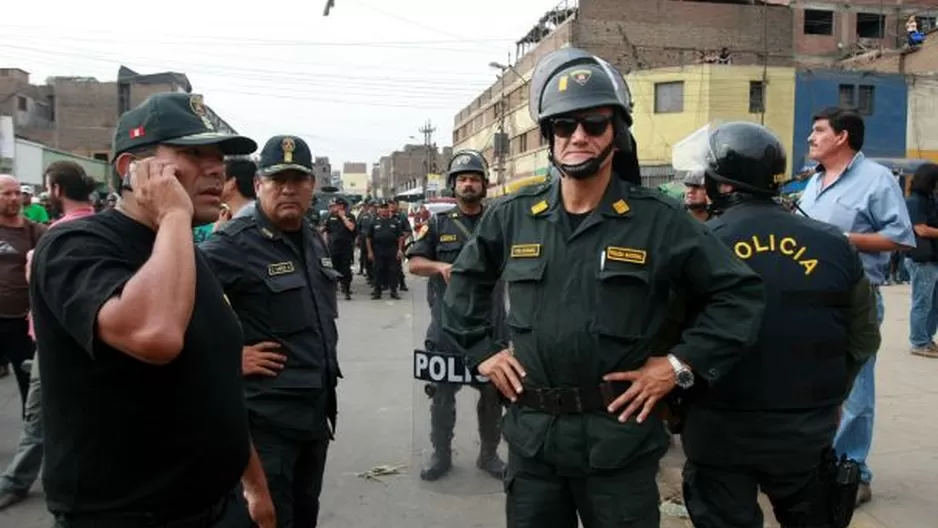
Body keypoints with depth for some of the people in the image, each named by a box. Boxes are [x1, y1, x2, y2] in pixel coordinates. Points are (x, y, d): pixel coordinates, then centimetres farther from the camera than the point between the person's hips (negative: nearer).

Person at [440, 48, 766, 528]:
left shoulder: (659, 219, -8)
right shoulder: (512, 217, 2)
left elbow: (740, 292, -2)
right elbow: (464, 281, 18)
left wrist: (682, 363, -9)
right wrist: (481, 351, 8)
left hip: (620, 435, -2)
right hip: (532, 433, 3)